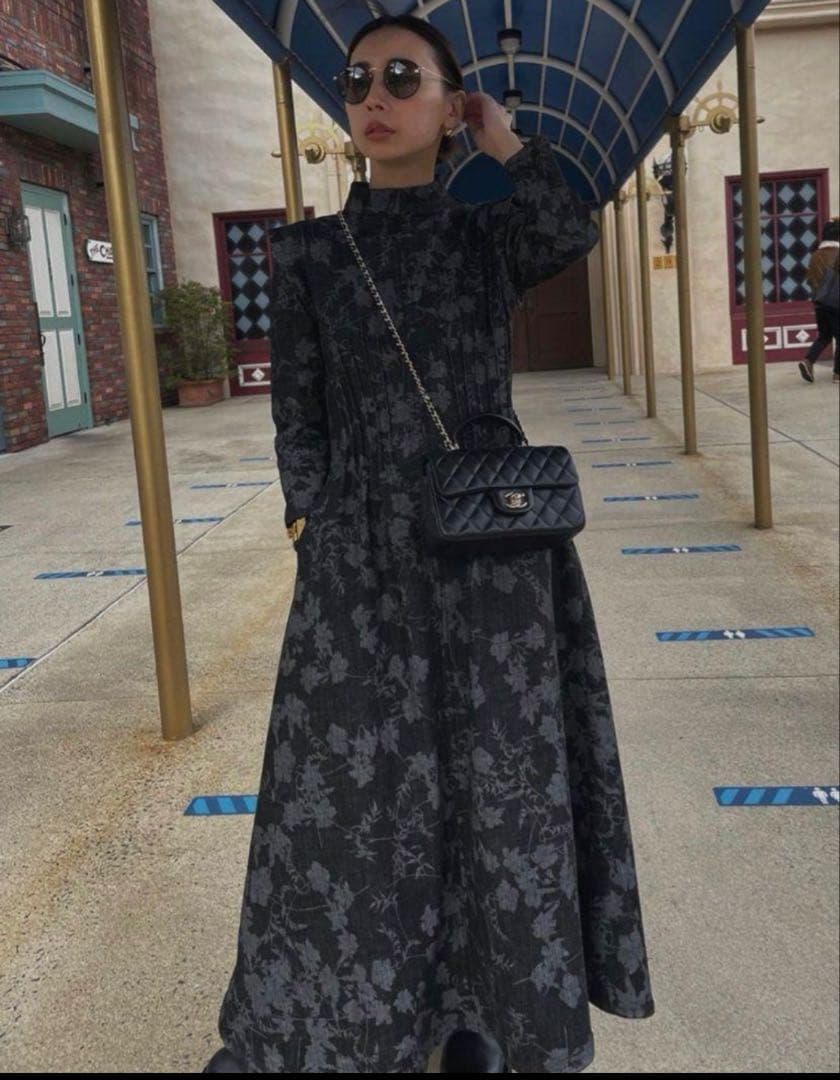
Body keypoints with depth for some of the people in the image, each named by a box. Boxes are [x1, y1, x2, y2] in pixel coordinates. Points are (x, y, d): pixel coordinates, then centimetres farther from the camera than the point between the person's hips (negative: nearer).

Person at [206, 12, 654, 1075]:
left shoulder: (492, 235, 6)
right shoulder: (307, 254, 5)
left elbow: (574, 233, -18)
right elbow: (299, 427, 3)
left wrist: (502, 138, -4)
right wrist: (328, 561, -4)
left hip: (498, 550, 1)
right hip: (366, 556, 0)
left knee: (495, 775, 10)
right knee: (354, 784, 7)